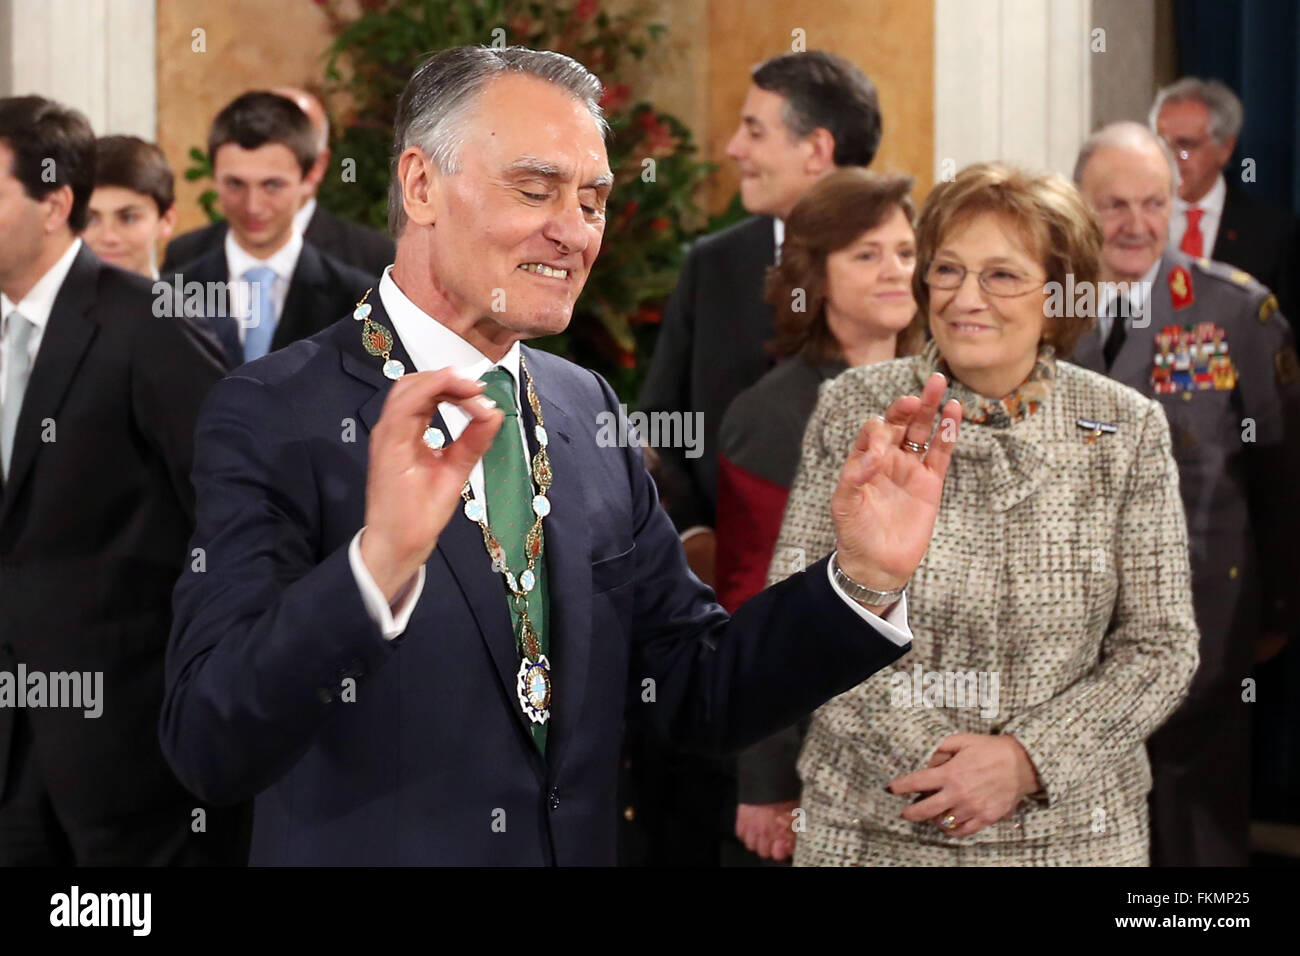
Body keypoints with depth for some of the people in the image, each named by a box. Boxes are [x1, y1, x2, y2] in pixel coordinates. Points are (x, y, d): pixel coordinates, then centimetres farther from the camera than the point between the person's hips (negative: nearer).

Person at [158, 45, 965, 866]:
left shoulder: (589, 409, 2)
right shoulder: (275, 419, -15)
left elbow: (698, 695, 2)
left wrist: (865, 579, -13)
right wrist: (378, 561, -40)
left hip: (582, 847, 5)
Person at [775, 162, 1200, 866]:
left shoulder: (1126, 429, -3)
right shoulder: (852, 409, -3)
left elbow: (1161, 648, -2)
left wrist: (1027, 760, -15)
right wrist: (911, 766, -14)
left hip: (1069, 827, 0)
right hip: (865, 826, 0)